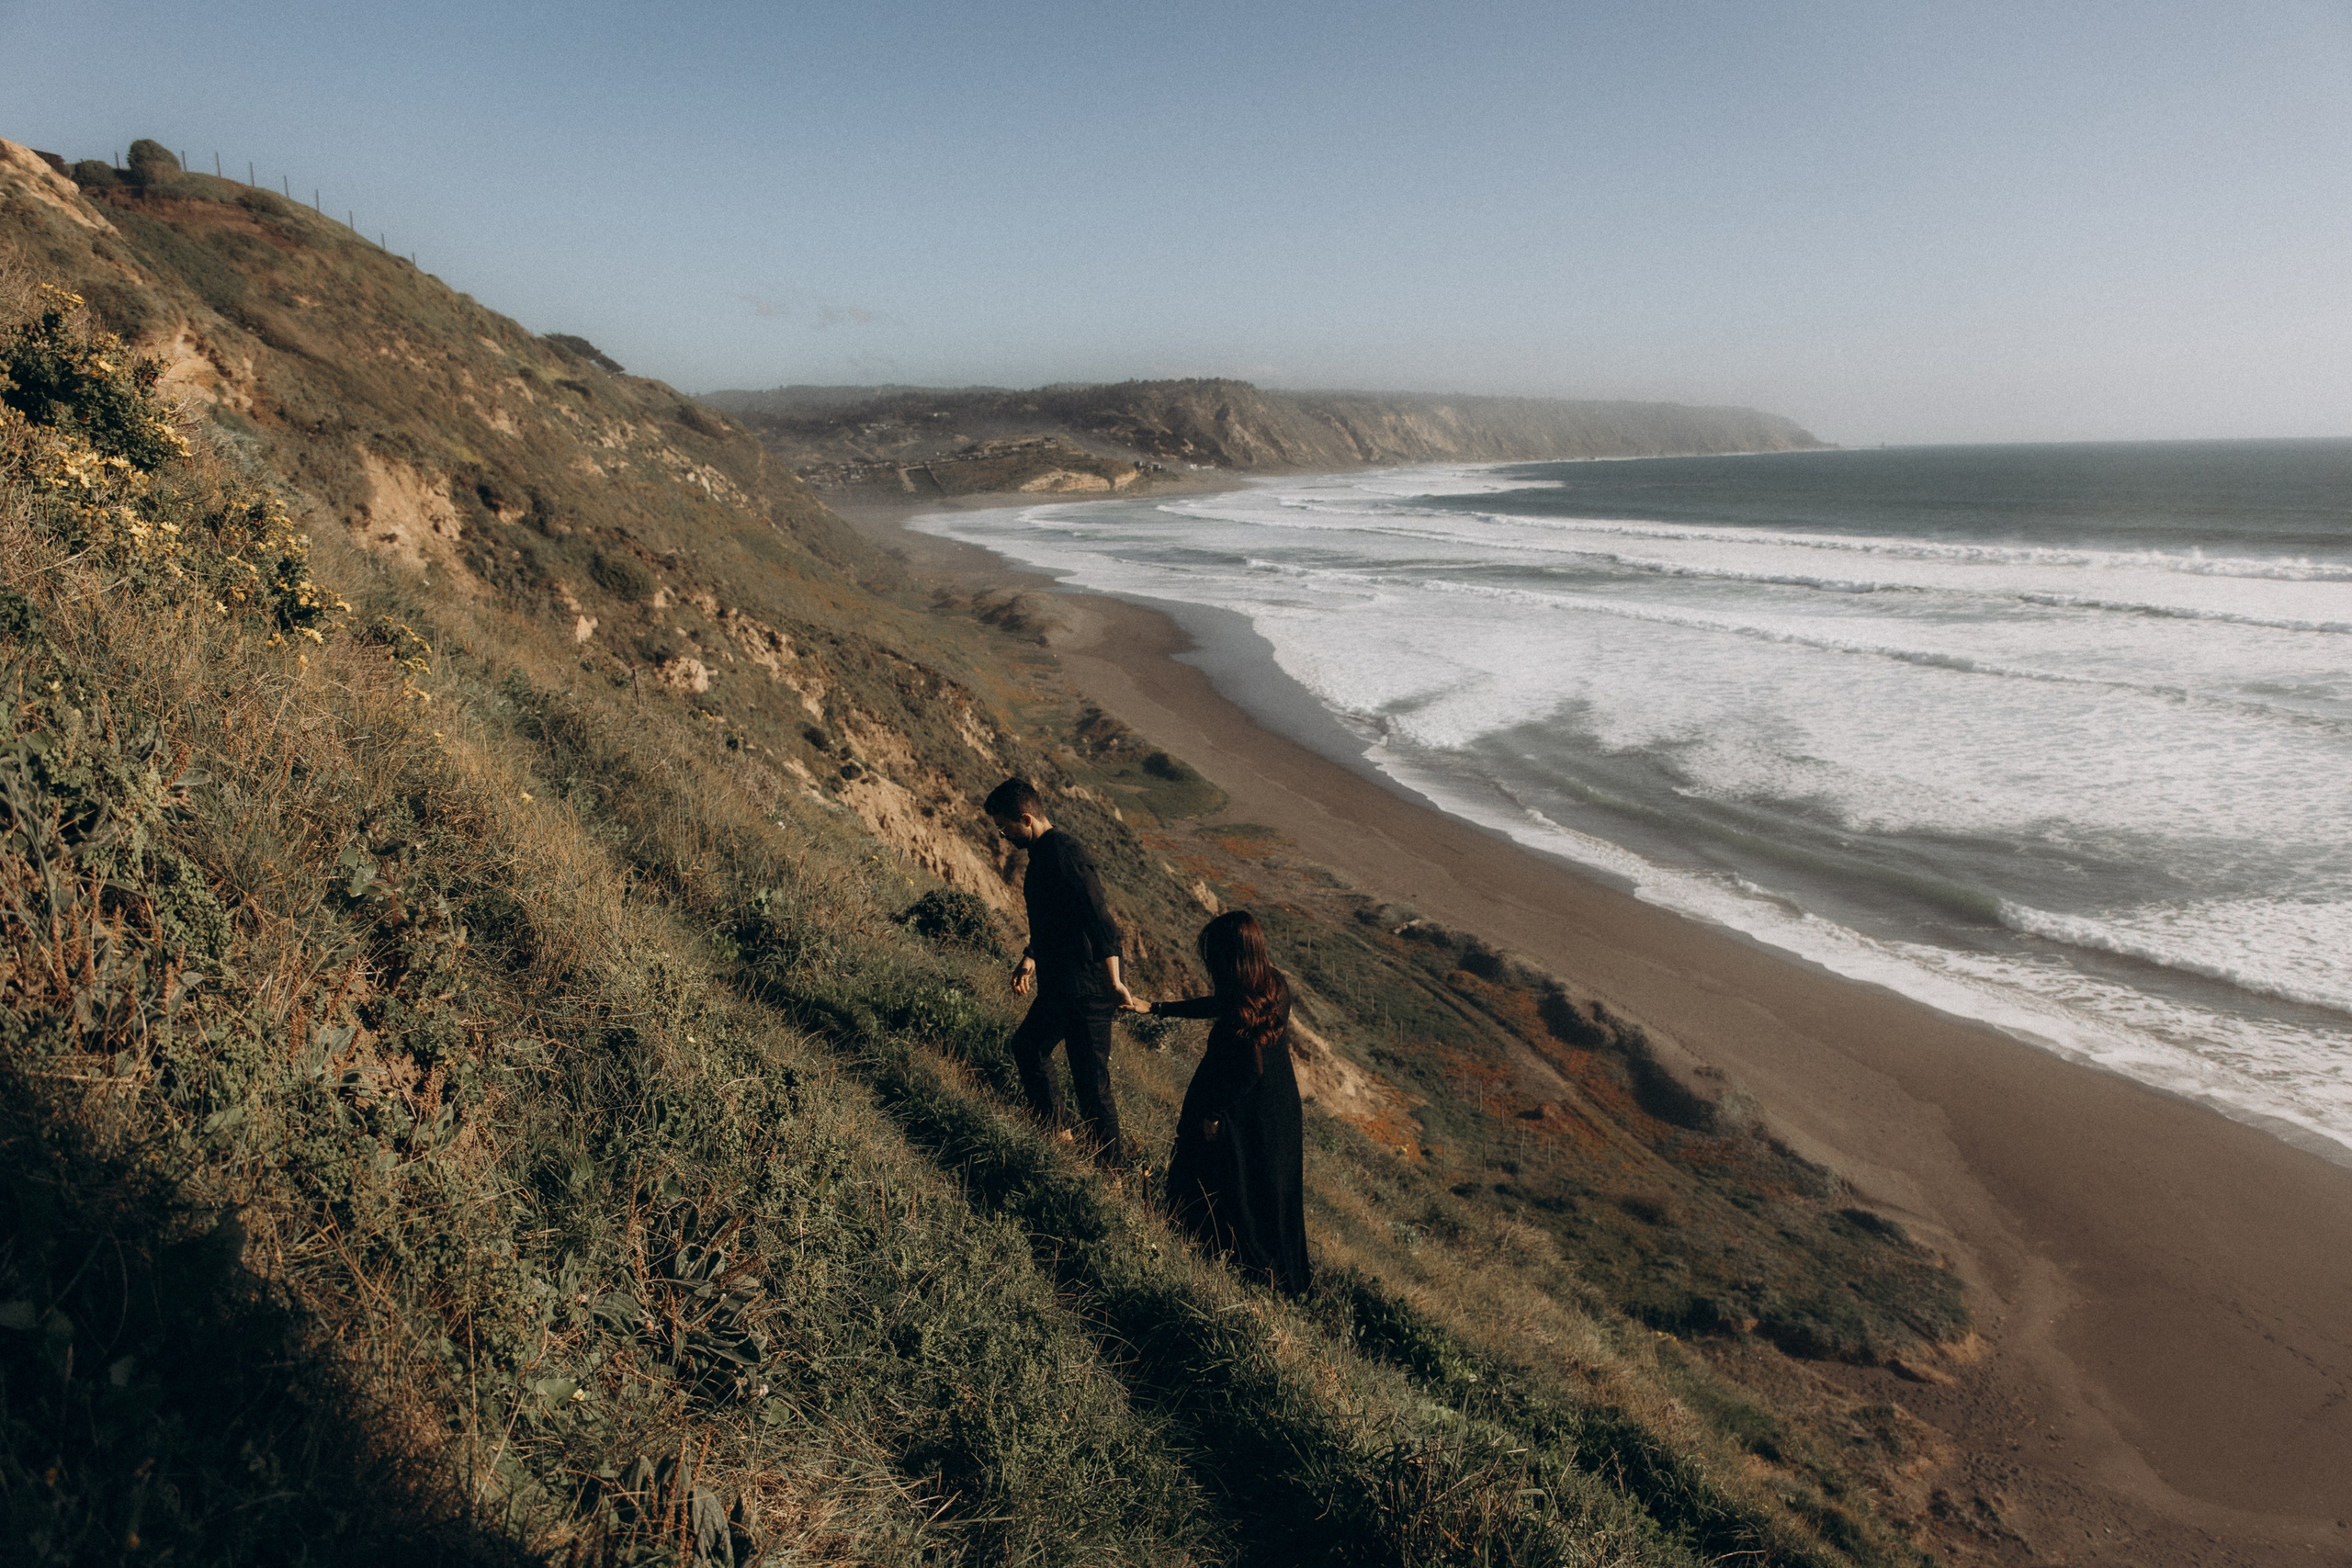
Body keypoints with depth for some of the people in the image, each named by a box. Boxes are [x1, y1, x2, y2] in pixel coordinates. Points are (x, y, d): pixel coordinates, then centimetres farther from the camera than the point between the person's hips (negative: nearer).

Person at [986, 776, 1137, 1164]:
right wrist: (1031, 957, 17)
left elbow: (1102, 924, -26)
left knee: (1092, 1085, -1)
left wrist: (1114, 985, -26)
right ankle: (1057, 1130, 41)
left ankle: (1108, 1172, 12)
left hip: (1085, 993, -11)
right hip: (1059, 987, 11)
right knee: (1028, 1045, 26)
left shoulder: (1064, 855, -21)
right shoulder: (1043, 853, 11)